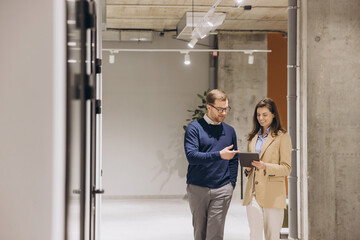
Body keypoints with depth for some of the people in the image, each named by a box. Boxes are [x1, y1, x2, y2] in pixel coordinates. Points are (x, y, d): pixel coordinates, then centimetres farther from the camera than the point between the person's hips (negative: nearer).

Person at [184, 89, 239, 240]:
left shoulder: (229, 131, 12)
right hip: (197, 188, -1)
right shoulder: (194, 128, -1)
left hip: (222, 190, 2)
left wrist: (231, 185, 4)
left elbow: (234, 161, 15)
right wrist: (219, 155, -23)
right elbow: (191, 156, -15)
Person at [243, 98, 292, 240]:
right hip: (253, 193, 4)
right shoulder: (253, 137, 17)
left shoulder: (282, 137, -1)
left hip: (273, 195, -4)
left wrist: (265, 166, -20)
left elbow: (286, 168, -5)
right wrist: (247, 168, 2)